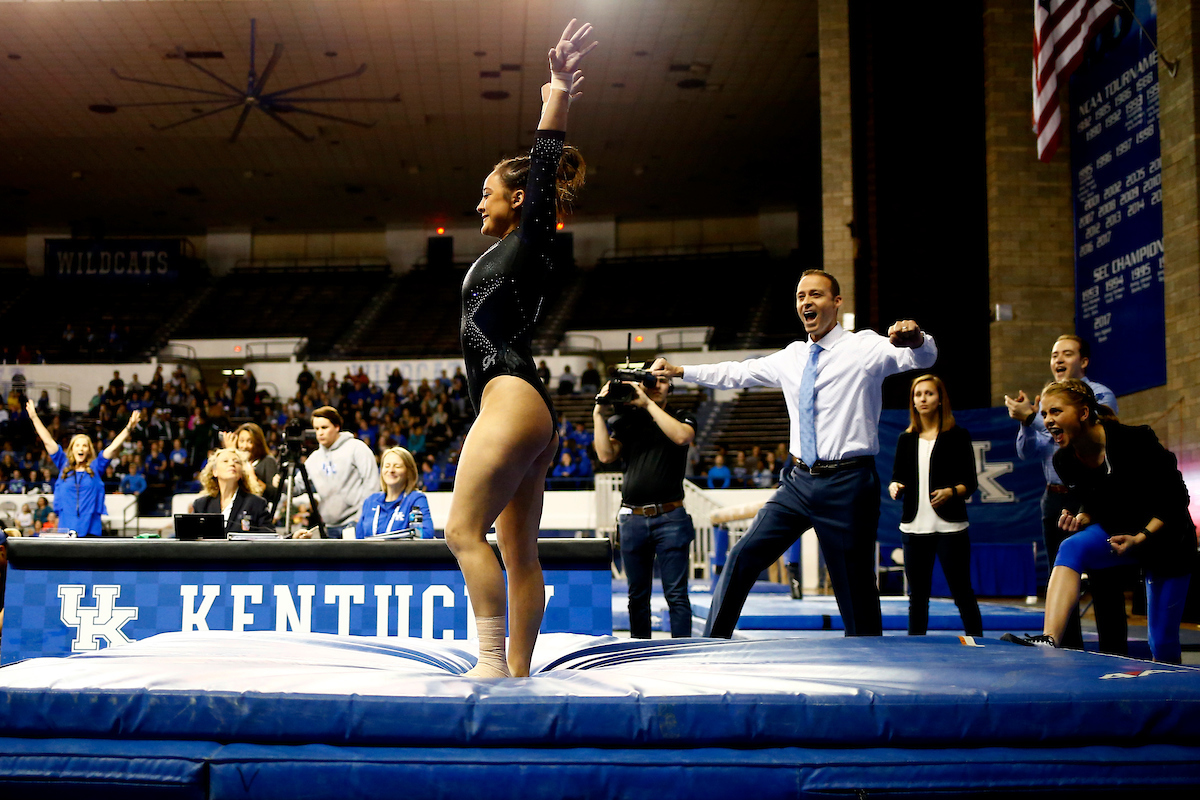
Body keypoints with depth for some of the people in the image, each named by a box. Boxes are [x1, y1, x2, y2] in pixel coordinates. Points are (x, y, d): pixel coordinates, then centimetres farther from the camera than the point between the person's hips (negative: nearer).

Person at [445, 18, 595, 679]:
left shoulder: (531, 238, -2)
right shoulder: (519, 247, 21)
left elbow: (544, 165, -10)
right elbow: (540, 171, 36)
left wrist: (559, 91, -11)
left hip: (511, 398, -10)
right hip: (530, 410, 10)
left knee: (465, 530, -14)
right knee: (519, 553, 6)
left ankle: (493, 662, -16)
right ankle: (516, 674, 7)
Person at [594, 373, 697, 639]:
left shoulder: (681, 418, 10)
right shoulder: (628, 422, 14)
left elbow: (681, 436, -14)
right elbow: (606, 455, 1)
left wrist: (648, 403, -13)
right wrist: (599, 414, -4)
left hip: (670, 518, -2)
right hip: (632, 518, 2)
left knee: (676, 594, -6)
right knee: (637, 595, 7)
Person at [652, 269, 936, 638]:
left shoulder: (865, 347, -4)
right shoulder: (791, 358, 14)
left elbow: (924, 358, -18)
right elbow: (737, 372, 24)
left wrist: (915, 339, -42)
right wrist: (679, 371, 21)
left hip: (848, 483, -6)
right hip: (800, 482, 6)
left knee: (855, 588, -2)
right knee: (744, 555, 2)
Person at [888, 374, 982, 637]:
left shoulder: (957, 436, 2)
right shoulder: (906, 439, 13)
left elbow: (970, 483, -1)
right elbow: (897, 477, 15)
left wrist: (951, 492, -21)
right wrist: (894, 487, -8)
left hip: (950, 526, -4)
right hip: (914, 526, 4)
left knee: (962, 591, -4)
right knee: (917, 594, 7)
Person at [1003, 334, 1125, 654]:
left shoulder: (1100, 396, -4)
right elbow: (1027, 453, 9)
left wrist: (1032, 418, -23)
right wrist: (1025, 422, -10)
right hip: (1056, 499, 6)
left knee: (1105, 584, -4)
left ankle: (1114, 658, 1)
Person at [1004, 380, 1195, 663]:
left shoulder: (1135, 440, -27)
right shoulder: (1065, 461, -11)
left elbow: (1177, 498, -18)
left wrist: (1141, 538, -27)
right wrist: (1082, 517, -15)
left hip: (1165, 538, -4)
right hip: (1115, 533, 4)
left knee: (1163, 644, -2)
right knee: (1070, 548, -29)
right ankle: (1049, 641, -42)